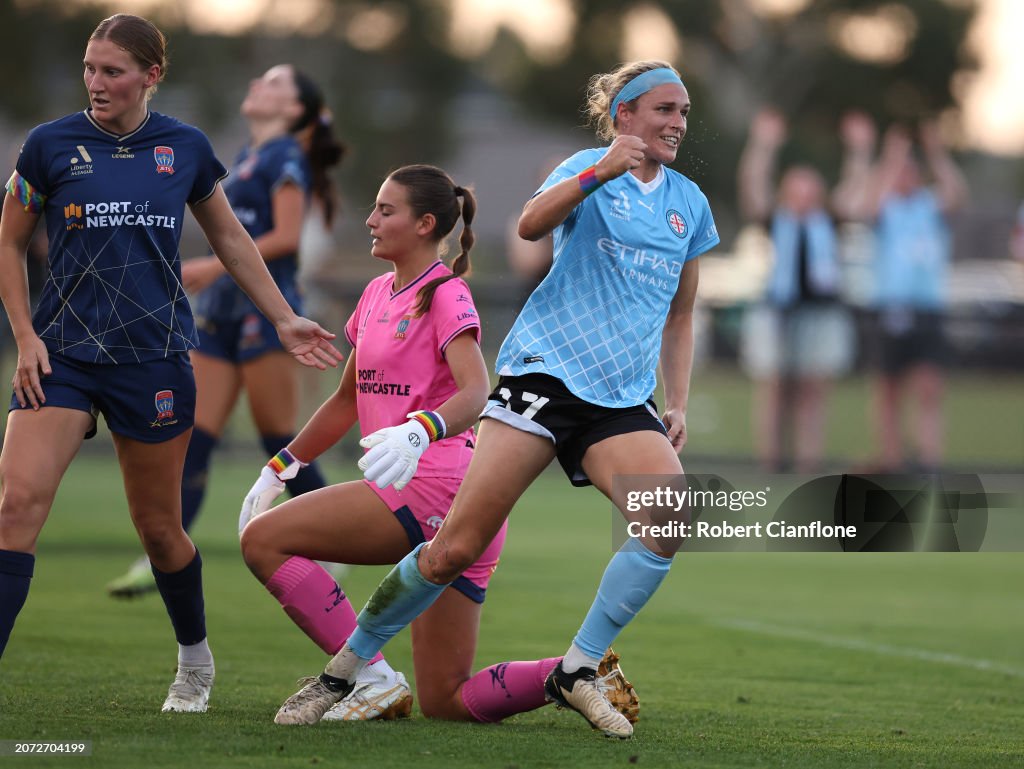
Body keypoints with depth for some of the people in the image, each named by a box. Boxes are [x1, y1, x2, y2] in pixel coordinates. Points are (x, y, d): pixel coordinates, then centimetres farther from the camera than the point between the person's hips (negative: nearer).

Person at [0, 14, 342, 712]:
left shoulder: (186, 148, 4)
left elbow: (232, 241, 18)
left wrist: (284, 319, 17)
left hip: (154, 356, 1)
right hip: (62, 353, -1)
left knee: (159, 528, 8)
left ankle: (196, 659, 33)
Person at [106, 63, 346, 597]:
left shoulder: (285, 156, -6)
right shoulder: (248, 158, 20)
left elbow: (285, 237, -16)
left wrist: (215, 266, -18)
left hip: (264, 308, -9)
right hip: (224, 312, 9)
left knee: (279, 439, -4)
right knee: (192, 437, 1)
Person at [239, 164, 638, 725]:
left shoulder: (446, 295, -6)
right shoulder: (377, 295, 19)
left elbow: (476, 392, -23)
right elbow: (348, 400, 29)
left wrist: (419, 431, -41)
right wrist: (280, 468, 26)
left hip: (436, 484, -9)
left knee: (263, 540, -14)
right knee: (445, 701, 4)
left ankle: (372, 680, -14)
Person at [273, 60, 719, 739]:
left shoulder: (690, 203, 16)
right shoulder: (591, 170, 2)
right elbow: (531, 225, -20)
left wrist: (678, 404, 15)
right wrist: (598, 173, -33)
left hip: (622, 399, 4)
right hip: (544, 370, -4)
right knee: (456, 548, -10)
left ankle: (577, 671, -9)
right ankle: (343, 671, 7)